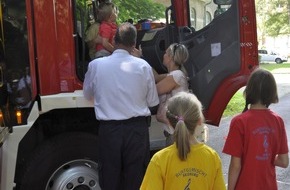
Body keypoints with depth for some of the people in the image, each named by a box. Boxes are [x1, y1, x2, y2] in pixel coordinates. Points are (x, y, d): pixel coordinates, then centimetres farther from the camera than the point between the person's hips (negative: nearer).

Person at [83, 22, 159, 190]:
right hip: (137, 128, 0)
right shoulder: (143, 66, -7)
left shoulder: (96, 65, -5)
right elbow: (153, 101, 1)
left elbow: (88, 95, 12)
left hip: (109, 129, 0)